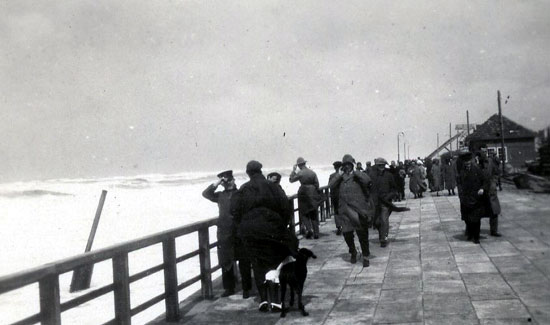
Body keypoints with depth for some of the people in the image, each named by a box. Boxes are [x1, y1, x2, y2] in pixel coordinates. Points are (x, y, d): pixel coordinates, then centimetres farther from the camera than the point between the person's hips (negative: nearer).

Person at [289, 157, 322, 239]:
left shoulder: (300, 173, -9)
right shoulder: (312, 172, 3)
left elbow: (291, 180, 2)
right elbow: (317, 184, 4)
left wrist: (293, 170, 9)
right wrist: (316, 194, 14)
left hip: (304, 194, -4)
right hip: (313, 194, 4)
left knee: (304, 214, 9)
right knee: (314, 215, 10)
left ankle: (309, 229, -8)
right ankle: (316, 233, 9)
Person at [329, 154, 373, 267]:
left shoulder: (358, 175, 2)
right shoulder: (340, 178, 11)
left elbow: (367, 181, -19)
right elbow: (331, 186, -3)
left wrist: (355, 173, -12)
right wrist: (339, 175, -7)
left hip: (360, 209, -3)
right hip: (346, 210, 3)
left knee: (362, 233, -1)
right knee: (347, 233, 4)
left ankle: (365, 257, 11)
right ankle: (353, 252, 30)